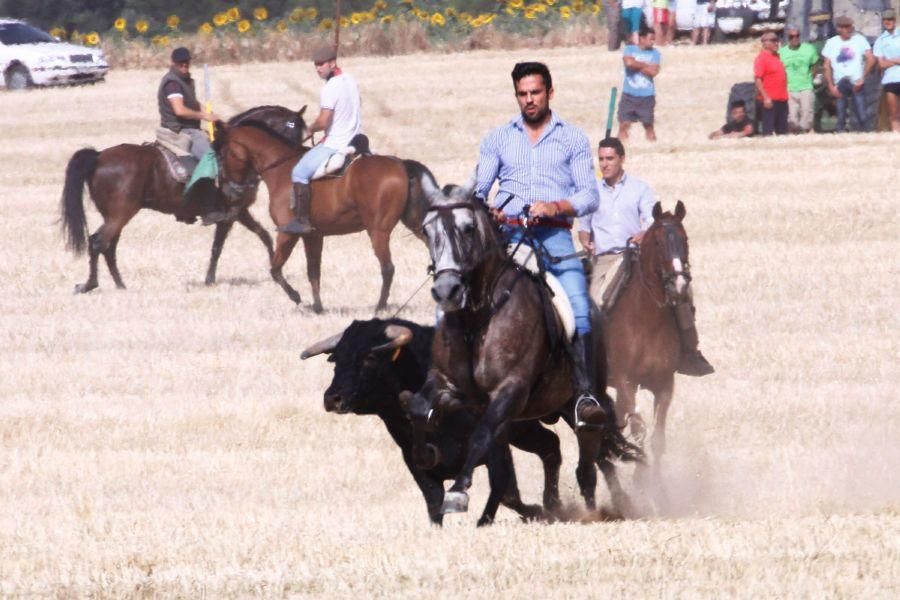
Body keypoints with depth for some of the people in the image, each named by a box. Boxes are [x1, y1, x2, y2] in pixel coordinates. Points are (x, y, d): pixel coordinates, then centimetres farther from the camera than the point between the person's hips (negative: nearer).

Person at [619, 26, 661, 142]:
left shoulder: (654, 53, 3)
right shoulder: (629, 49, 1)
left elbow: (654, 71, -9)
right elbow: (629, 62, -19)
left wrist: (637, 65, -9)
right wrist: (645, 65, -9)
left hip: (647, 96, 1)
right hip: (629, 94, -1)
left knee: (648, 124, 7)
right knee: (624, 125, -4)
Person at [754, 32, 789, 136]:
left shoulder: (776, 57, 15)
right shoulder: (761, 58, -10)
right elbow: (757, 79, -16)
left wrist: (785, 95, 19)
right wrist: (765, 98, -21)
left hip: (781, 100, 9)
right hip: (769, 100, -9)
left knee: (782, 130, 12)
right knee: (768, 130, -6)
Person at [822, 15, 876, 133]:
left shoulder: (859, 40, 5)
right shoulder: (831, 43, 10)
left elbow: (871, 60, 0)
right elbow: (827, 67, 10)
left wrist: (862, 78, -7)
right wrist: (831, 86, 0)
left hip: (856, 84, -2)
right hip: (839, 86, 2)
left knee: (862, 117, -7)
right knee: (841, 117, -1)